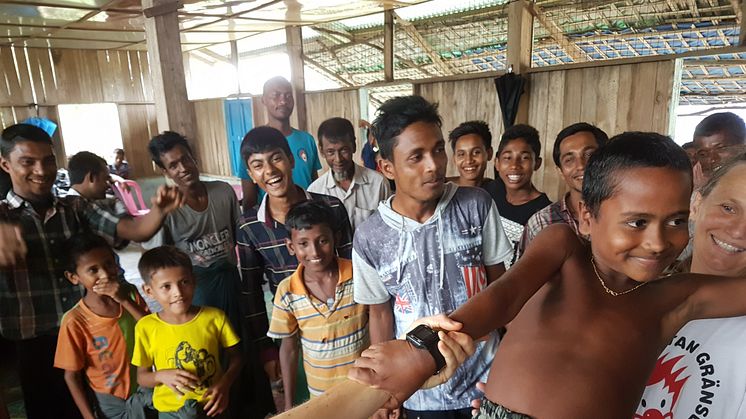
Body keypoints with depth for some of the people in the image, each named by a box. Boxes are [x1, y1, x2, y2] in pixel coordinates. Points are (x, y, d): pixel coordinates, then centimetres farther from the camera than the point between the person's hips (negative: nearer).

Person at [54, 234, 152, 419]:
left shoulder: (129, 293, -10)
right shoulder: (75, 321, -18)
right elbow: (72, 376, -8)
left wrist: (126, 301, -25)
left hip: (144, 386, 2)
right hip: (110, 400, -2)